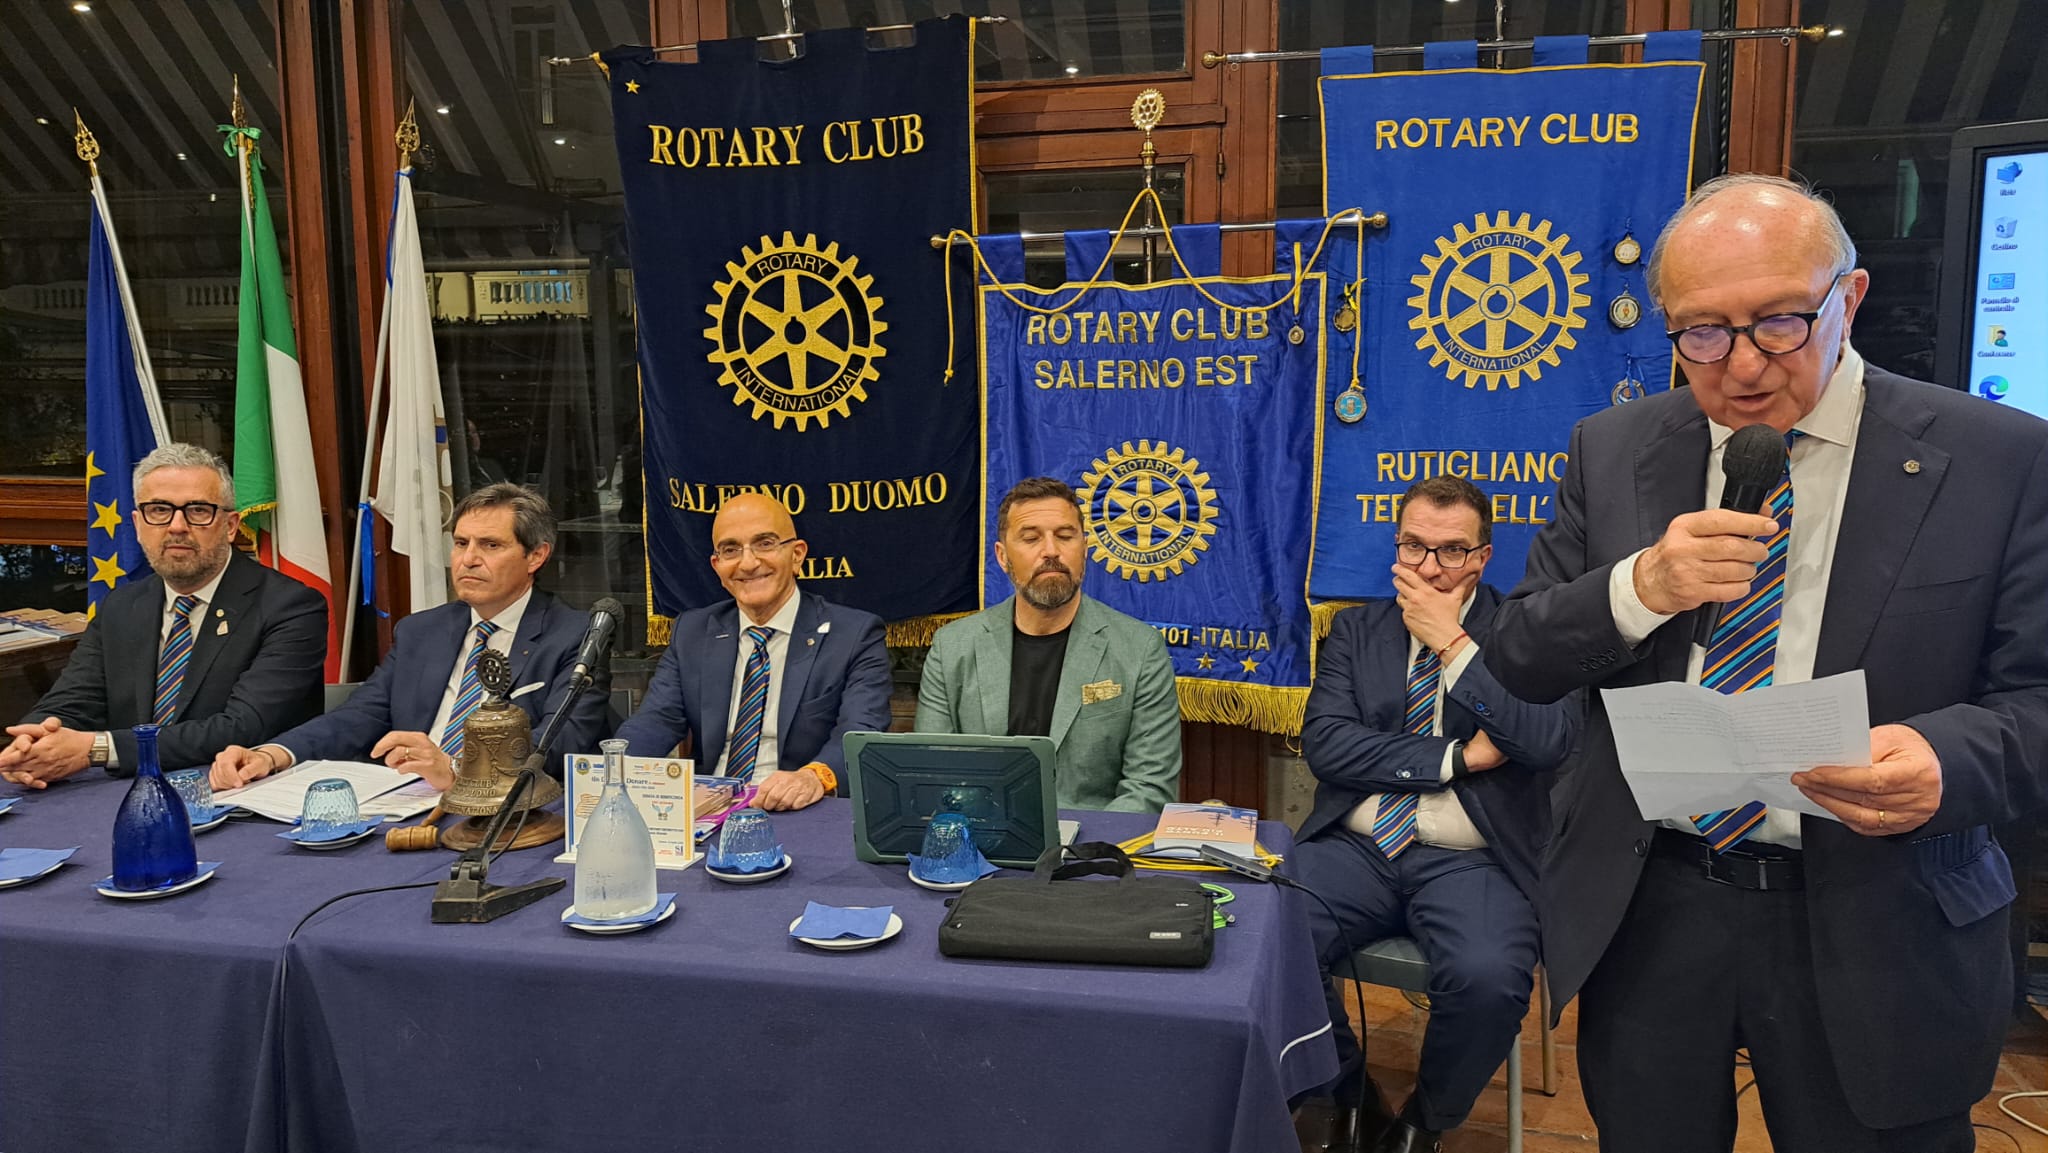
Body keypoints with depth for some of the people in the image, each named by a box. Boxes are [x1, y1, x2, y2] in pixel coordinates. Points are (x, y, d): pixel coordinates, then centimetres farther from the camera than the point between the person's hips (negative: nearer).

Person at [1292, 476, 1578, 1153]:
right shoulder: (1356, 630, 12)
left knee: (1489, 977, -32)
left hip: (1470, 862, -2)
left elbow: (1550, 739, -13)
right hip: (1354, 848, 2)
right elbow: (1324, 743, -2)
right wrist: (1457, 757, -9)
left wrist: (1452, 642, -12)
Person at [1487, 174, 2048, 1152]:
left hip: (1873, 934, -2)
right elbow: (1518, 661, 1)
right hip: (1644, 915, 2)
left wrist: (1946, 759, -25)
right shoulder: (1612, 451, 1)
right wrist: (1637, 589, -18)